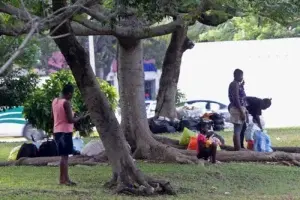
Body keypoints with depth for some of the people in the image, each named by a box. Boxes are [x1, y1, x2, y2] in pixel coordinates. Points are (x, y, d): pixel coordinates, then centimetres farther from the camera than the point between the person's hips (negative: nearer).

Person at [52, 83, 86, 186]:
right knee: (64, 156, -7)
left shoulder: (55, 101, 9)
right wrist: (81, 117, -2)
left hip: (57, 131, 8)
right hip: (65, 131, -8)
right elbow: (70, 120, -16)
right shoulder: (66, 103, -15)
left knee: (63, 155, 13)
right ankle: (64, 179, -8)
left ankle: (63, 178, 13)